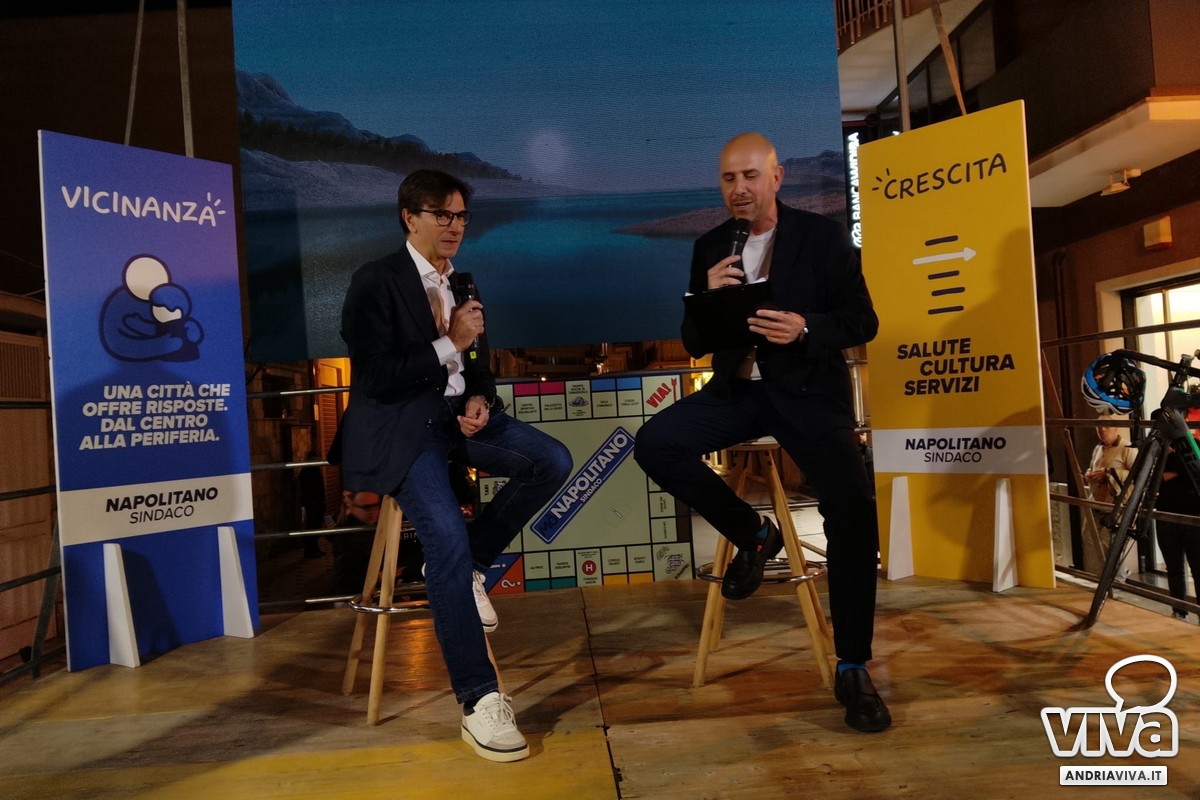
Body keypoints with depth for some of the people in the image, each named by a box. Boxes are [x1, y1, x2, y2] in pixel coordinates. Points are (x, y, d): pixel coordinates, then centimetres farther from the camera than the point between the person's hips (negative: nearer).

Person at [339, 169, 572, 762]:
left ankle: (470, 566, 1)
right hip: (398, 425, -6)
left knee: (552, 461, -16)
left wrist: (479, 400, -3)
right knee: (447, 538, -26)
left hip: (457, 414, 7)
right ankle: (478, 700, -17)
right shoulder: (375, 282, -6)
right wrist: (449, 344, -13)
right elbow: (375, 379, -14)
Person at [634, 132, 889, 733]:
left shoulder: (823, 237, 0)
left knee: (851, 508, -24)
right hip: (738, 388, 4)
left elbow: (863, 322, -2)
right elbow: (694, 343, 7)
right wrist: (711, 298, -14)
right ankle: (752, 535, 2)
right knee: (654, 443, -21)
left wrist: (805, 328, -22)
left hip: (807, 389, -3)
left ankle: (852, 669, -6)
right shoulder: (710, 248, 8)